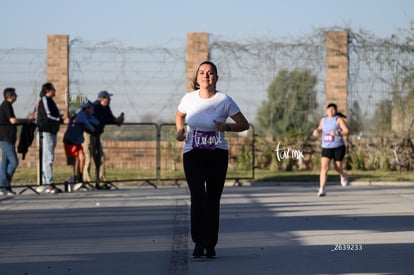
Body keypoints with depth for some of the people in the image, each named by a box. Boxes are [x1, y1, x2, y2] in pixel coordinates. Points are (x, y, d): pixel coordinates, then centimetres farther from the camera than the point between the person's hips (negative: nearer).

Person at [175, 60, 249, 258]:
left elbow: (244, 124, 0)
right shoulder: (189, 99, 0)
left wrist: (226, 127, -18)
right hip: (192, 154, 0)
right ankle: (198, 242, -9)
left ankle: (210, 244, 15)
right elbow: (179, 116, 22)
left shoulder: (224, 101, -6)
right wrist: (180, 130, 1)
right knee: (197, 196, -14)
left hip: (217, 155, 0)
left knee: (213, 199, 4)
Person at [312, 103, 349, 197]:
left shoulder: (339, 119, -8)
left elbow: (347, 132, -15)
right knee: (324, 167, -15)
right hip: (326, 148, 3)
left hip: (338, 147, -3)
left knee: (338, 168, 9)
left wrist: (336, 133, -30)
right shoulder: (323, 119, 8)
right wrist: (317, 131, 4)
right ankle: (322, 190, -19)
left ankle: (343, 175, 48)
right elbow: (320, 128, 28)